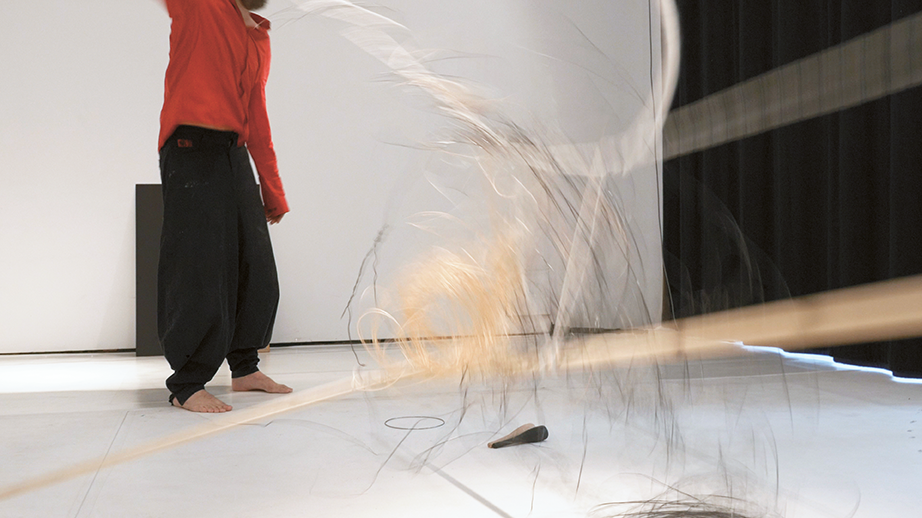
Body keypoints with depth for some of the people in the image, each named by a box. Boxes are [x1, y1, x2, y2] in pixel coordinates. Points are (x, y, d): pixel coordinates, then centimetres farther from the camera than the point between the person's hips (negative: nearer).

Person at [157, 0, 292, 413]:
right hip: (192, 151, -7)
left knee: (256, 271, 10)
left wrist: (274, 194, 21)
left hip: (235, 157, 7)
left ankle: (245, 368, 26)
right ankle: (186, 386, 5)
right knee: (200, 274, -7)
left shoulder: (259, 39, 19)